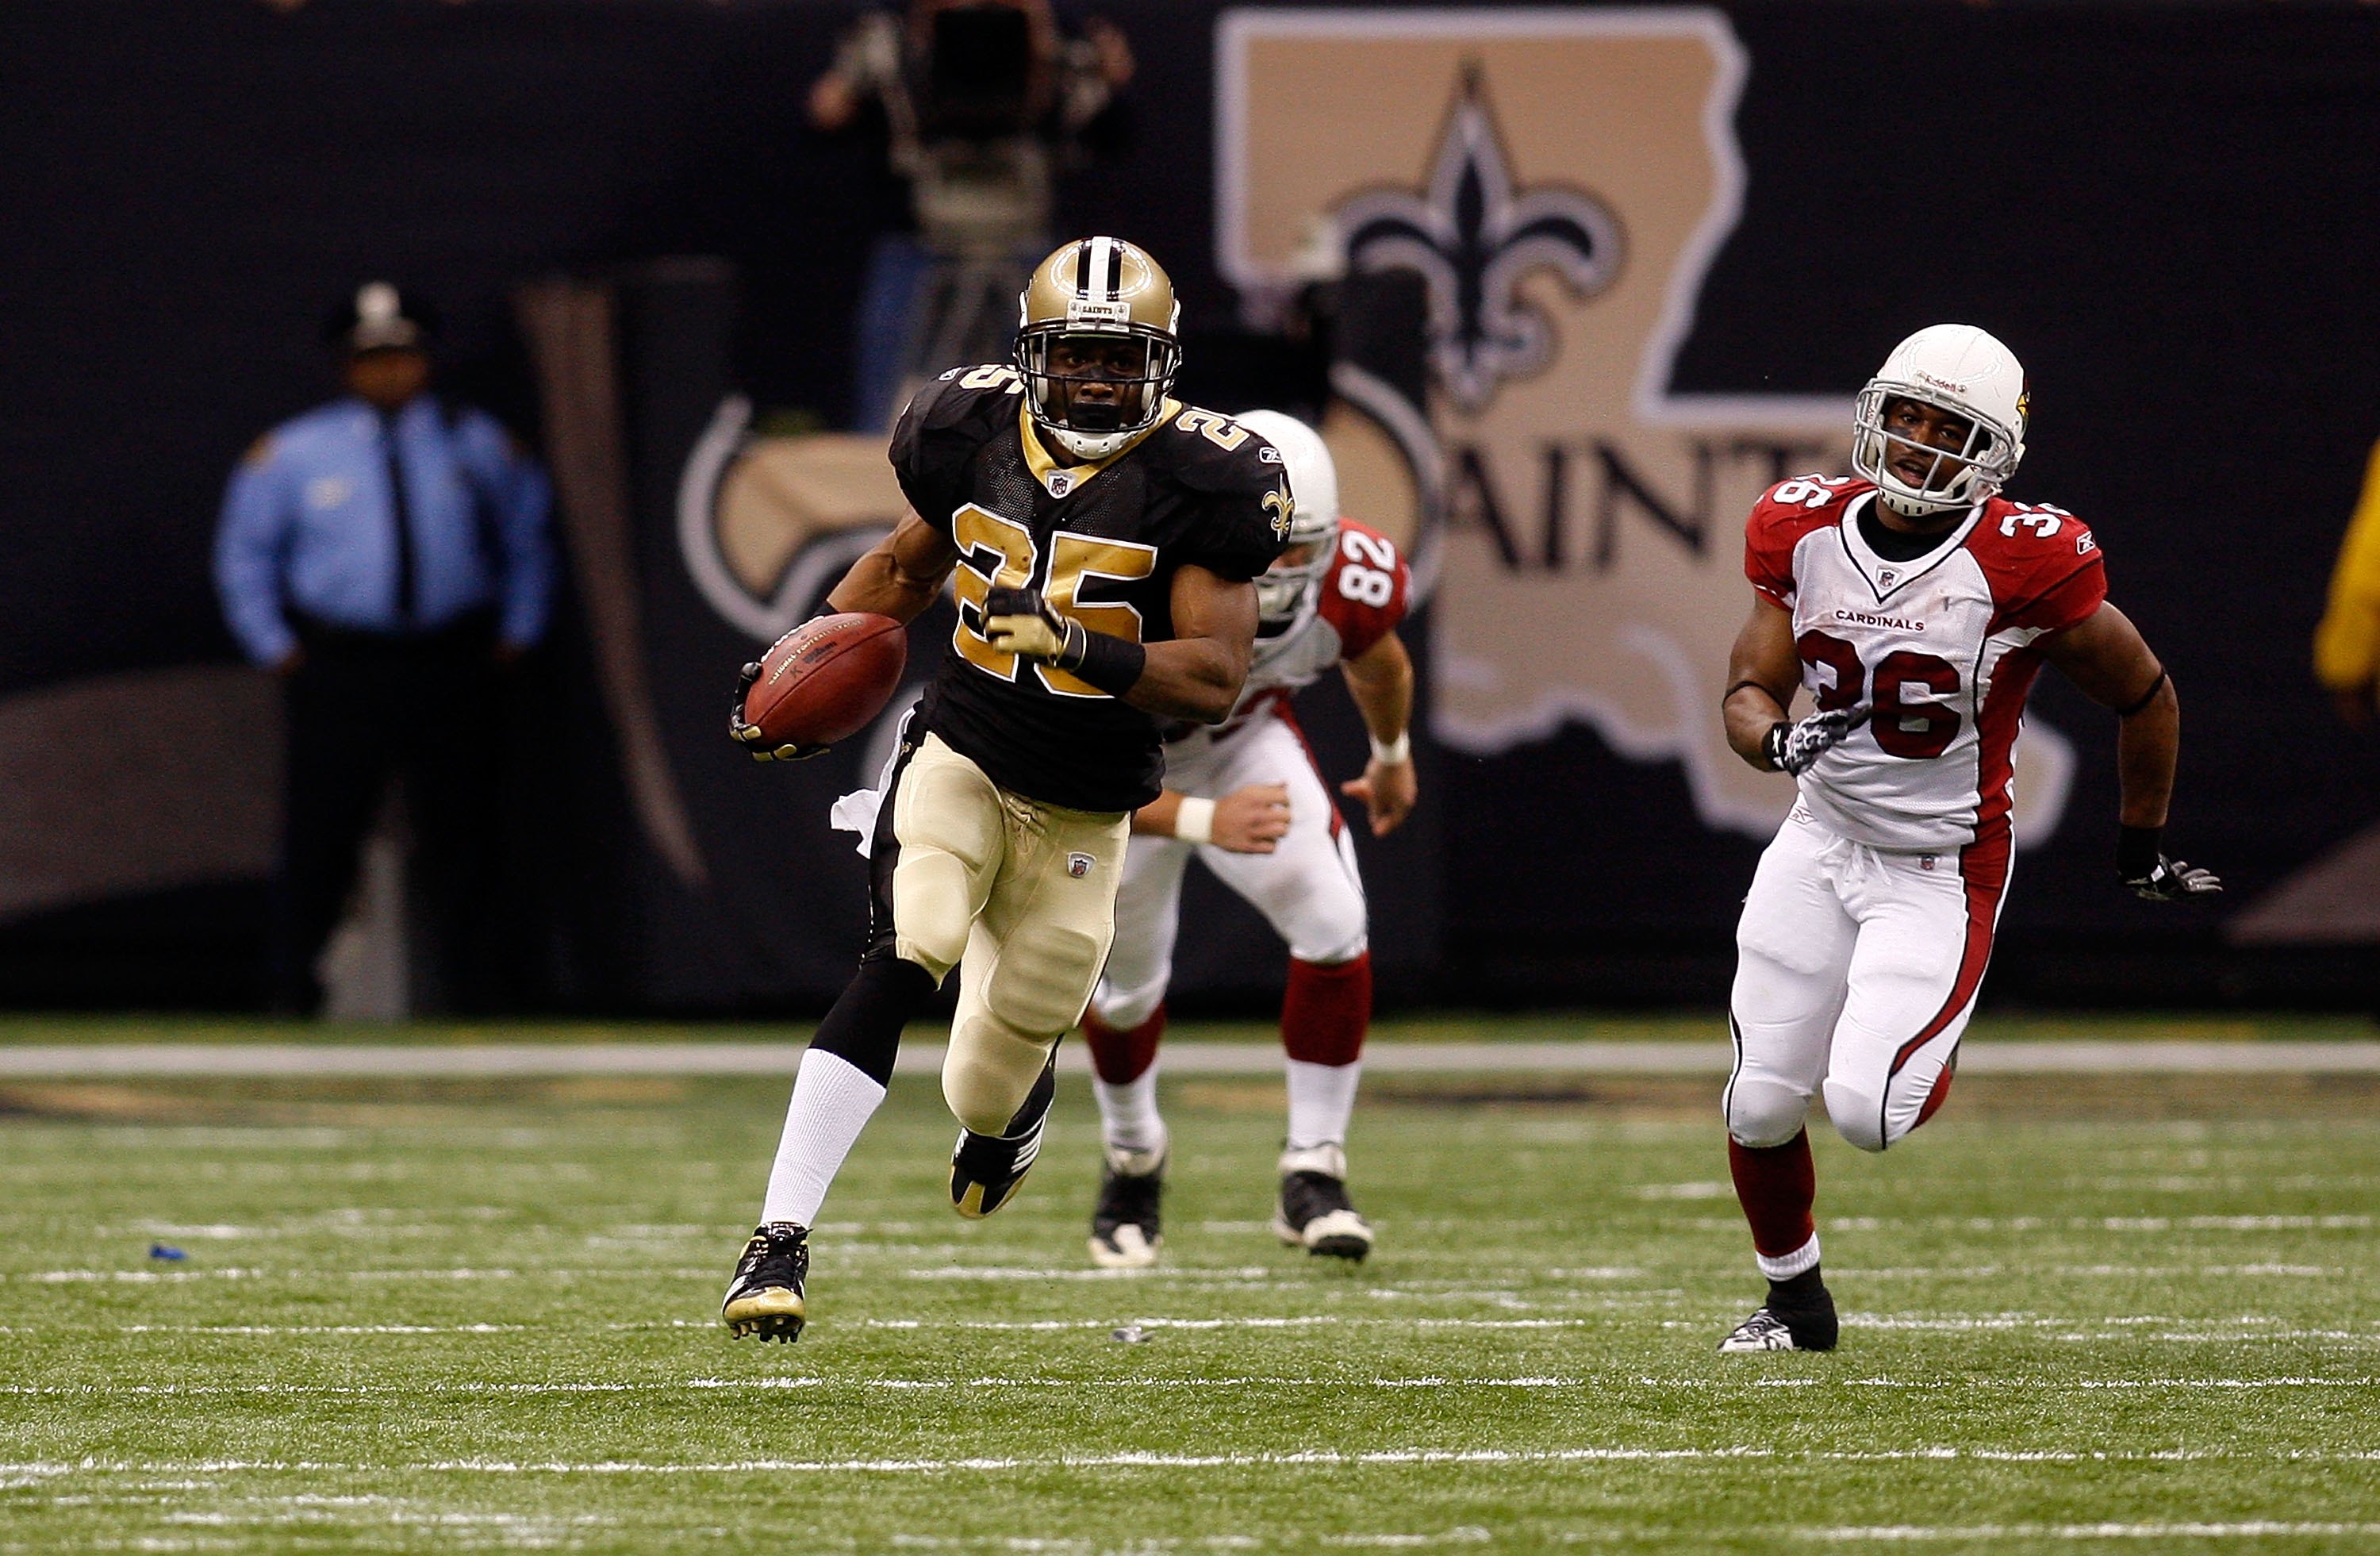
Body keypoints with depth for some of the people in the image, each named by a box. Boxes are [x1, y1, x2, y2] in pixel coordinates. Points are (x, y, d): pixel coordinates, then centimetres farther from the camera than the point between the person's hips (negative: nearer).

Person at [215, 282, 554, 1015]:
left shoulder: (480, 446, 10)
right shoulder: (290, 453, 5)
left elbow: (527, 540, 20)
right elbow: (243, 554, 12)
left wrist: (516, 633, 11)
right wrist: (276, 646, 4)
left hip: (452, 670, 2)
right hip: (338, 671, -2)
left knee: (460, 830, 1)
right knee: (321, 831, -5)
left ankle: (473, 987, 8)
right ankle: (292, 987, 1)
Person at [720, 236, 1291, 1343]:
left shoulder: (1196, 482, -13)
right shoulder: (974, 433, -2)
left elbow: (1214, 679, -18)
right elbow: (905, 568, 17)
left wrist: (1073, 642, -32)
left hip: (1081, 821, -1)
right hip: (958, 761, 1)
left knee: (991, 1099, 11)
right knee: (896, 970, -28)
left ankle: (1011, 1105, 53)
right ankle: (780, 1242, -29)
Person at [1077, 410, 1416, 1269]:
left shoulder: (1353, 579, -29)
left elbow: (1377, 660, -1)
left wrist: (1393, 755, 19)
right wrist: (1205, 822, -50)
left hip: (1244, 741, 2)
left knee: (1332, 925, -18)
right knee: (1127, 984, 9)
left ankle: (1313, 1169, -6)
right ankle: (1132, 1156, 41)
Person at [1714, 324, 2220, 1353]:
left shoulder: (2021, 563, -19)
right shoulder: (1807, 531, -6)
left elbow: (2145, 699, -6)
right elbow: (1748, 692, -1)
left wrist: (2142, 854, 6)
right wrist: (1780, 741, -26)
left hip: (1940, 871, -4)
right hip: (1823, 840, 4)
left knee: (1865, 1111, -18)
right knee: (1761, 1107, 3)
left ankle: (1935, 1069, 19)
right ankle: (1794, 1300, 30)